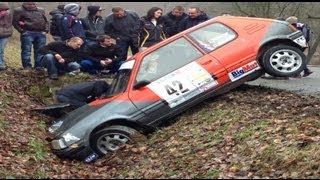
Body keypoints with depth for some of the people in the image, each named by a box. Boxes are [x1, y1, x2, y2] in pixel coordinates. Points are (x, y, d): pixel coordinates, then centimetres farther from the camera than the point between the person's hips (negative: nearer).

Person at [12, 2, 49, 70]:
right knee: (26, 51, -5)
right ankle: (27, 67, 0)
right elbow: (15, 22, 0)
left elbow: (46, 21, 22)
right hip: (27, 34, -4)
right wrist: (22, 31, -9)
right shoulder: (19, 10, 3)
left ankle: (39, 66, 11)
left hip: (41, 33, 4)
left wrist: (46, 30, 6)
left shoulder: (41, 10, 17)